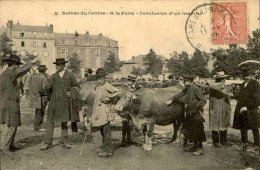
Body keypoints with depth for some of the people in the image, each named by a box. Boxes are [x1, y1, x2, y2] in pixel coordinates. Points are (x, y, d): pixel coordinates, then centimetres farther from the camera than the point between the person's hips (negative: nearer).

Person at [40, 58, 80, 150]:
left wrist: (72, 93, -11)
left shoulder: (70, 75, 1)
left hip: (65, 102, 0)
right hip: (54, 103, 0)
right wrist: (50, 98, 18)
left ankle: (65, 141, 22)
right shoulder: (53, 76, 3)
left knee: (64, 122, 11)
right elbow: (48, 88, 14)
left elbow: (76, 86, 6)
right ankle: (47, 143, 3)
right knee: (50, 122, -2)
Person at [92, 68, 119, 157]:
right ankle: (104, 146, 32)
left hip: (105, 110, -9)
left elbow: (117, 92, -25)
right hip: (98, 110, 9)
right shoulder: (98, 86, 14)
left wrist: (107, 98, -20)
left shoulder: (107, 85, -12)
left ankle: (108, 150, 1)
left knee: (106, 129, -5)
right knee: (101, 129, 18)